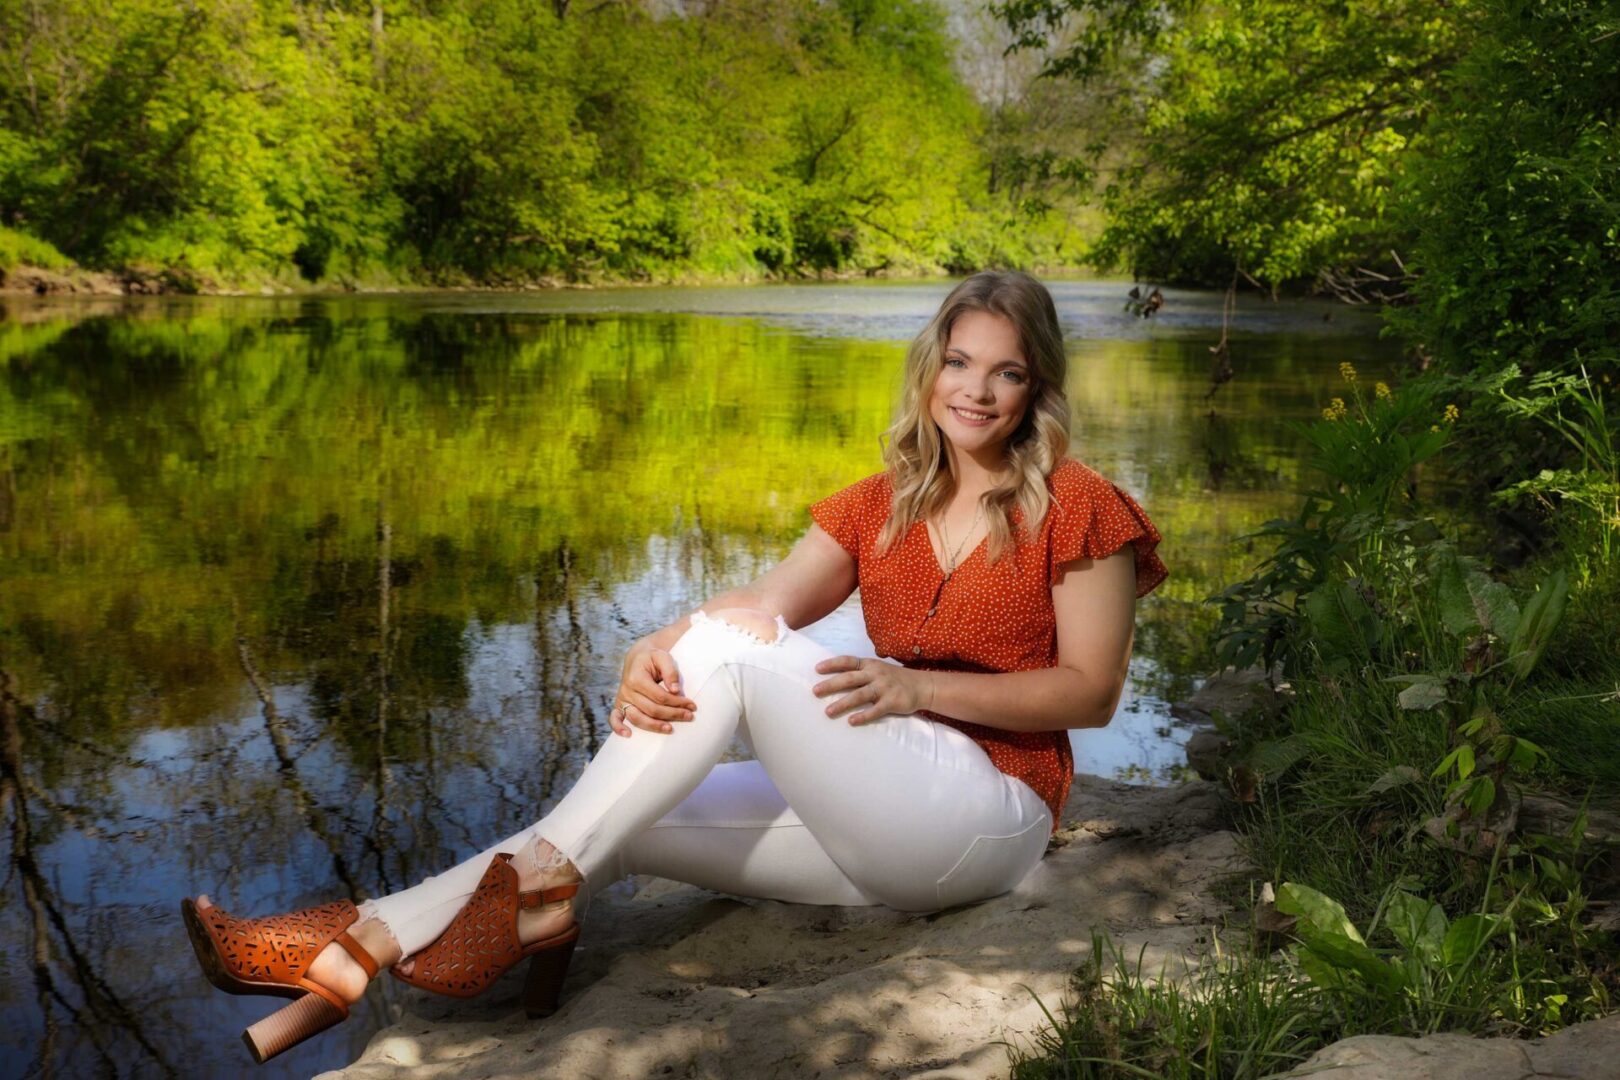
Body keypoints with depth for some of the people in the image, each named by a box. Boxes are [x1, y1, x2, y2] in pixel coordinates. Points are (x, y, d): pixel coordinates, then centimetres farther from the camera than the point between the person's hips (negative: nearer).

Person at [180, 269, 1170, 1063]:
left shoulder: (1078, 509, -4)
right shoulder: (882, 506, 11)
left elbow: (1093, 692, -8)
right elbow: (763, 599, -4)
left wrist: (917, 687, -20)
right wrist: (655, 652, -26)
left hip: (993, 813, -6)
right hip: (879, 823, 6)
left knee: (737, 640, -24)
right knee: (618, 819, -13)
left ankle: (543, 879, -21)